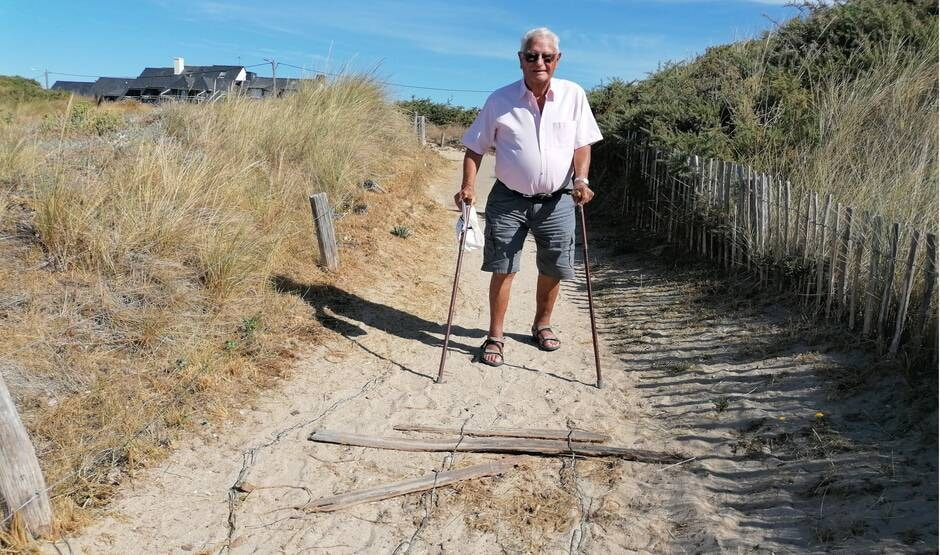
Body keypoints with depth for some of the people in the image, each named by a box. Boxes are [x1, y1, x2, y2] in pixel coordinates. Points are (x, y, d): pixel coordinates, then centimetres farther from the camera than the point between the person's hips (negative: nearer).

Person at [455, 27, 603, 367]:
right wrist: (468, 187, -14)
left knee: (553, 270, 11)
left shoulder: (573, 95, -1)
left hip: (557, 201, 2)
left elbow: (582, 144, 3)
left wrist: (581, 179, -13)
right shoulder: (500, 100, -5)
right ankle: (495, 336, 15)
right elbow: (475, 148, -1)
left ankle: (542, 325, 35)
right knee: (502, 270, 0)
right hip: (508, 200, -1)